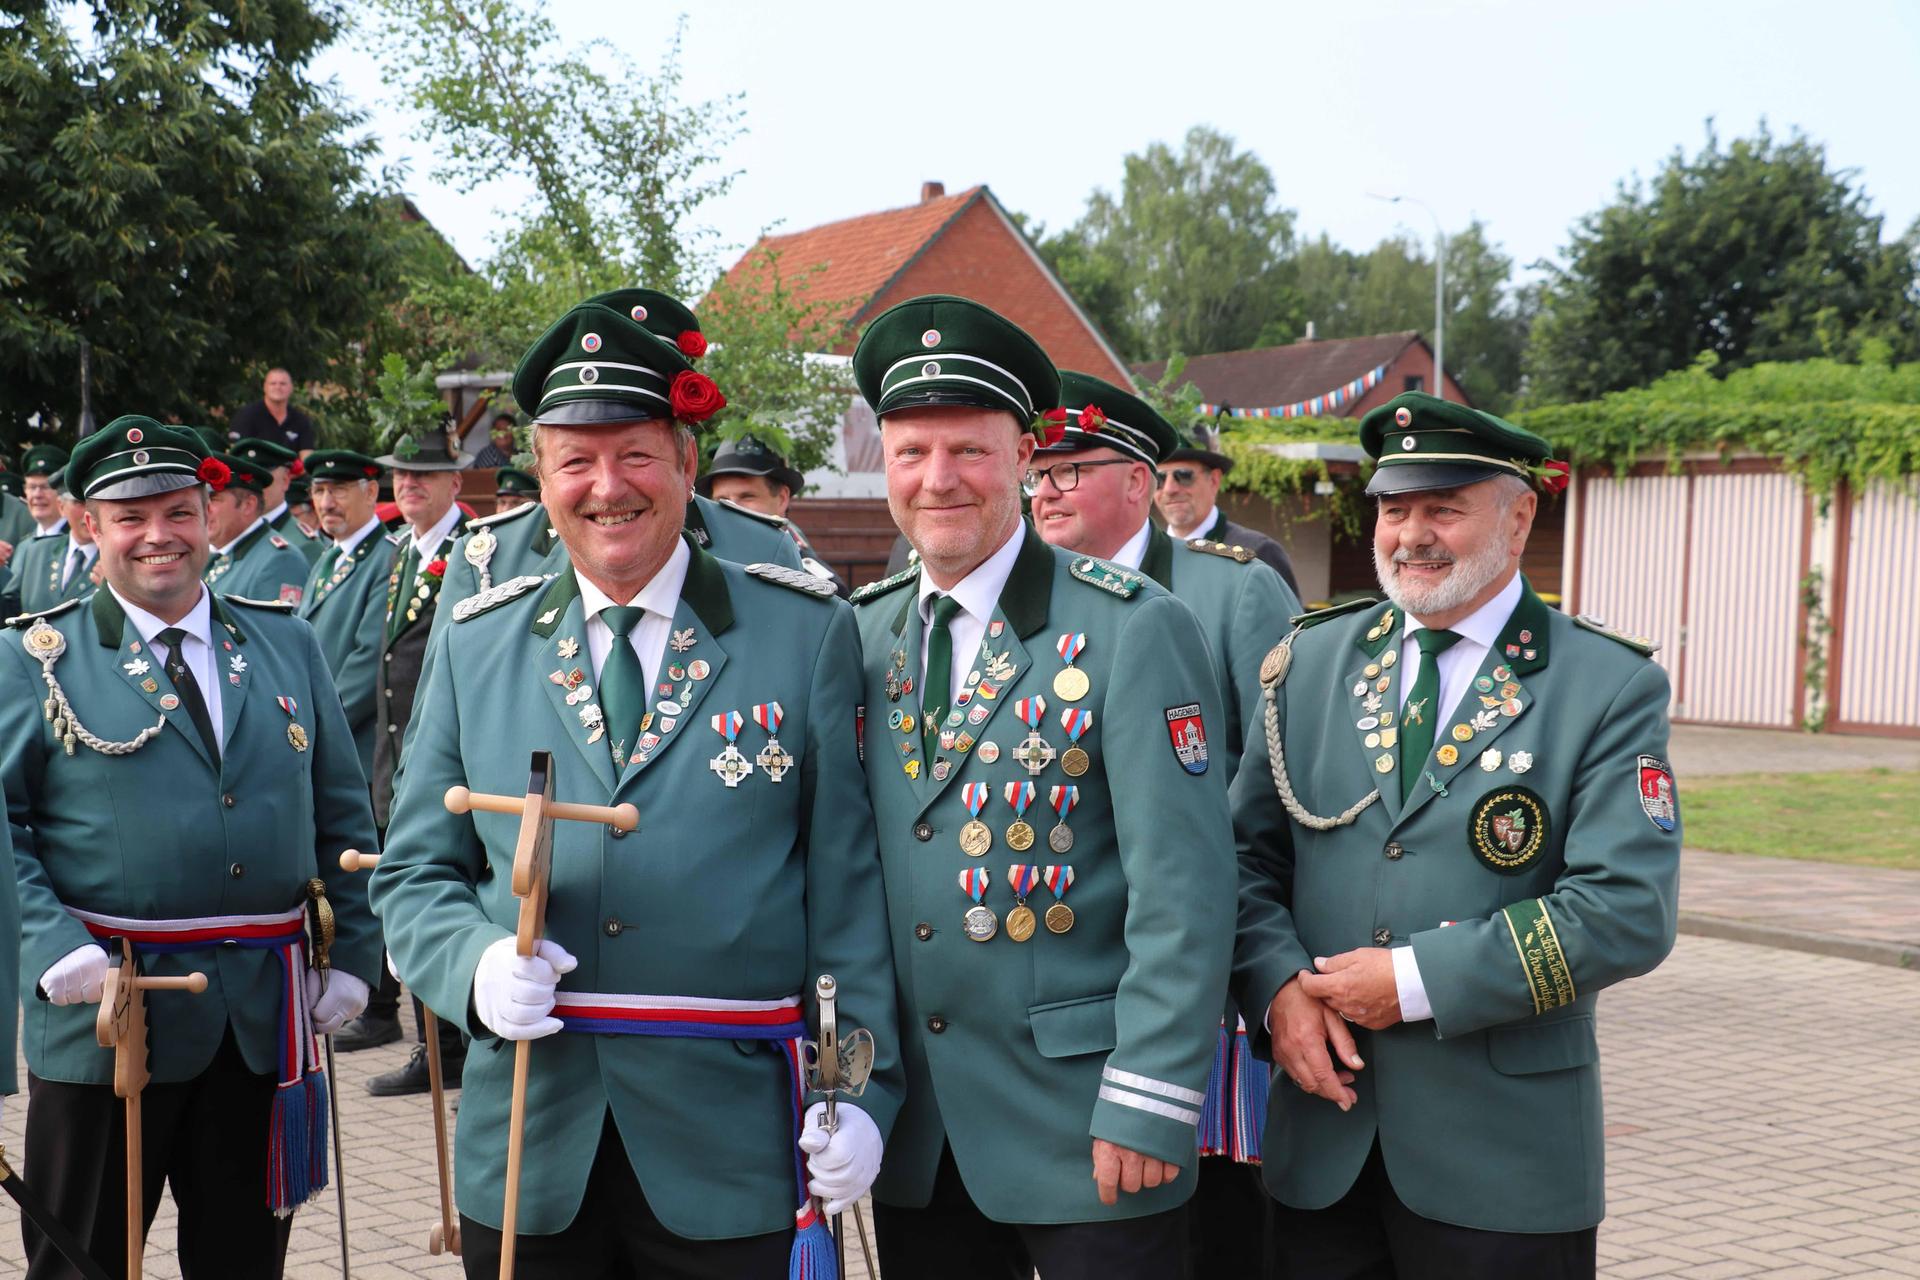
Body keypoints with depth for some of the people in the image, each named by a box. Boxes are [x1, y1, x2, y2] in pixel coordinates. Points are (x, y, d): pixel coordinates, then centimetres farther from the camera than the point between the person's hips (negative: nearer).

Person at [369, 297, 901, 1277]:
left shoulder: (806, 633, 2)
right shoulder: (474, 647, 8)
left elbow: (846, 878, 1)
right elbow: (415, 872, 10)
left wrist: (860, 1086, -5)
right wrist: (475, 963, -11)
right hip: (530, 1137, 2)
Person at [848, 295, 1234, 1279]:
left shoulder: (1131, 633, -10)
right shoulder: (861, 638, 7)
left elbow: (1185, 892, -13)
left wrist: (1147, 1111, -16)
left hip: (1087, 1135, -5)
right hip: (915, 1138, 5)